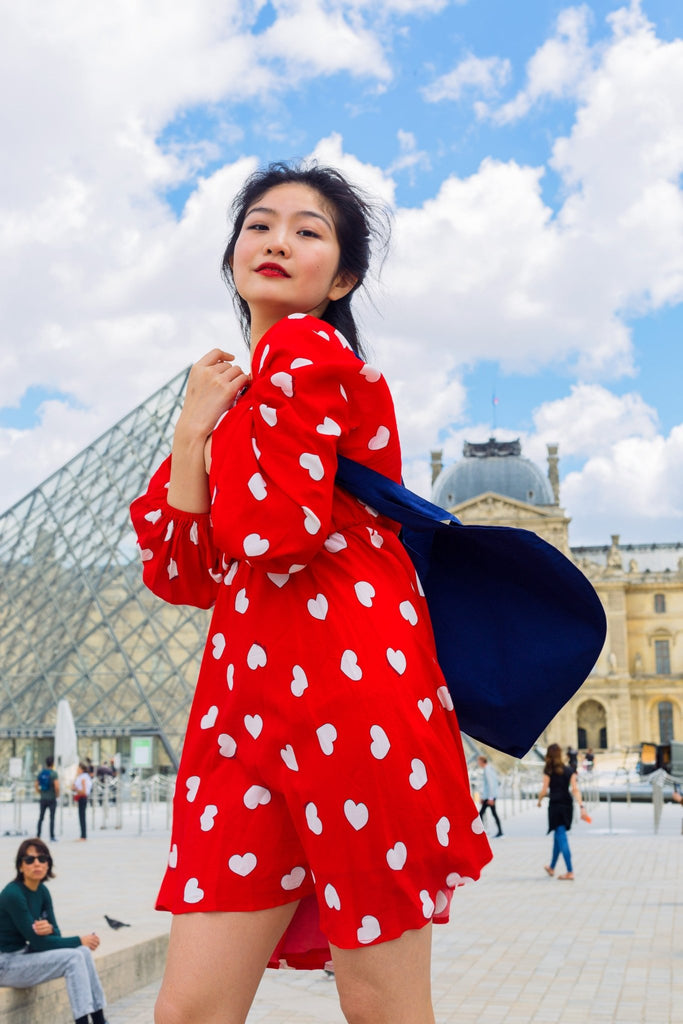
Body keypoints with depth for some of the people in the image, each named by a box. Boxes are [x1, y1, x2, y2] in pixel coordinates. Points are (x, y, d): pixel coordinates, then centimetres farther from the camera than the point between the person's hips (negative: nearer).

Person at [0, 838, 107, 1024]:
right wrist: (79, 940, -12)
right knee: (73, 958, -20)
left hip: (26, 953, 8)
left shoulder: (42, 891, 3)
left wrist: (50, 929, -21)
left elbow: (56, 936, 4)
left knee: (83, 952, -8)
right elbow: (37, 942, -20)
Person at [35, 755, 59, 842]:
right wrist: (57, 794, -4)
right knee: (52, 818, 0)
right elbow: (57, 786, -21)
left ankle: (38, 836, 15)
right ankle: (52, 836, -1)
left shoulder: (40, 773, 4)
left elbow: (36, 786, 7)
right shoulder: (53, 773, -13)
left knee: (41, 818, 13)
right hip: (52, 799, -5)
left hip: (43, 798, 5)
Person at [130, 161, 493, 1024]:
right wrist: (193, 432, 3)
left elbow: (274, 534, -14)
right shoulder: (236, 395, 23)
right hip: (249, 699, 8)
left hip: (345, 689, -8)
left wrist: (215, 423, 2)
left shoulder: (304, 348, -1)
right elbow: (179, 575, 13)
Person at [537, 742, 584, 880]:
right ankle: (552, 867, 32)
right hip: (567, 805, 5)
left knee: (561, 838, -4)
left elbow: (544, 790, -9)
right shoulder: (570, 770, 3)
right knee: (558, 836, 19)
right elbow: (575, 789, -5)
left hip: (555, 806, -5)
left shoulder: (548, 771, -7)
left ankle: (570, 872, -9)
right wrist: (581, 806, -9)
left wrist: (539, 800, 10)